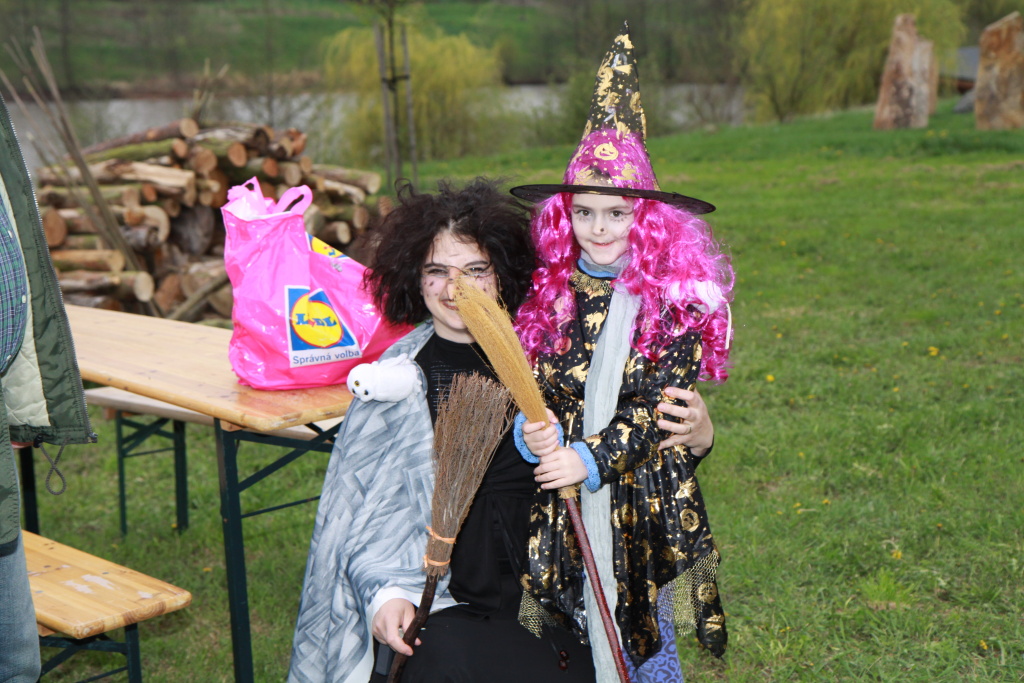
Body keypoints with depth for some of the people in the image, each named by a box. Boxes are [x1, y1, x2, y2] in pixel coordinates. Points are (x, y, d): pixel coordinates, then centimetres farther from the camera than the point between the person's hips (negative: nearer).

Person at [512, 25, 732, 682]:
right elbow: (532, 384, 3)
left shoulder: (674, 298, -7)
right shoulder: (550, 293, 2)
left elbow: (658, 401, -12)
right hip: (567, 501, 3)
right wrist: (532, 431, -18)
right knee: (582, 628, 12)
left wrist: (591, 457, -22)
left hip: (644, 491, -2)